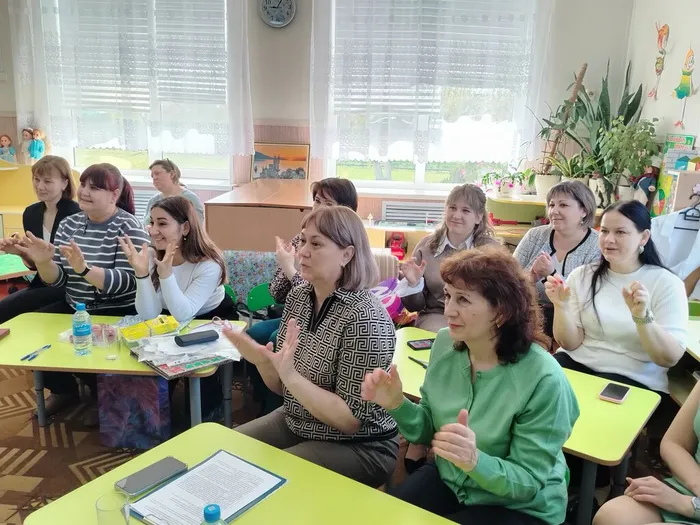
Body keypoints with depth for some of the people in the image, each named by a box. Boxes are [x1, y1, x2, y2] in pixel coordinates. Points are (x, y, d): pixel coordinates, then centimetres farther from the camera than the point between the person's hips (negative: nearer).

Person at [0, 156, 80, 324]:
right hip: (43, 285, 6)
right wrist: (21, 252, -7)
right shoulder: (30, 213, 4)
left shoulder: (75, 214, -16)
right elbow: (35, 265, 13)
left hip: (69, 287, -6)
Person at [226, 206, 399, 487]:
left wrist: (291, 375, -32)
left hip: (357, 447, -7)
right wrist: (263, 361, -17)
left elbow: (351, 419, -22)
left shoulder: (364, 317, -24)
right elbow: (282, 386, 4)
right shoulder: (298, 296, -3)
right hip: (295, 424, 7)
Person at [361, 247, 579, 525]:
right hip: (446, 479, 5)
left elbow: (528, 482, -19)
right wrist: (397, 405, -17)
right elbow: (431, 430, 3)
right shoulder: (445, 344, -8)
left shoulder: (542, 379, -25)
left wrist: (475, 461, -38)